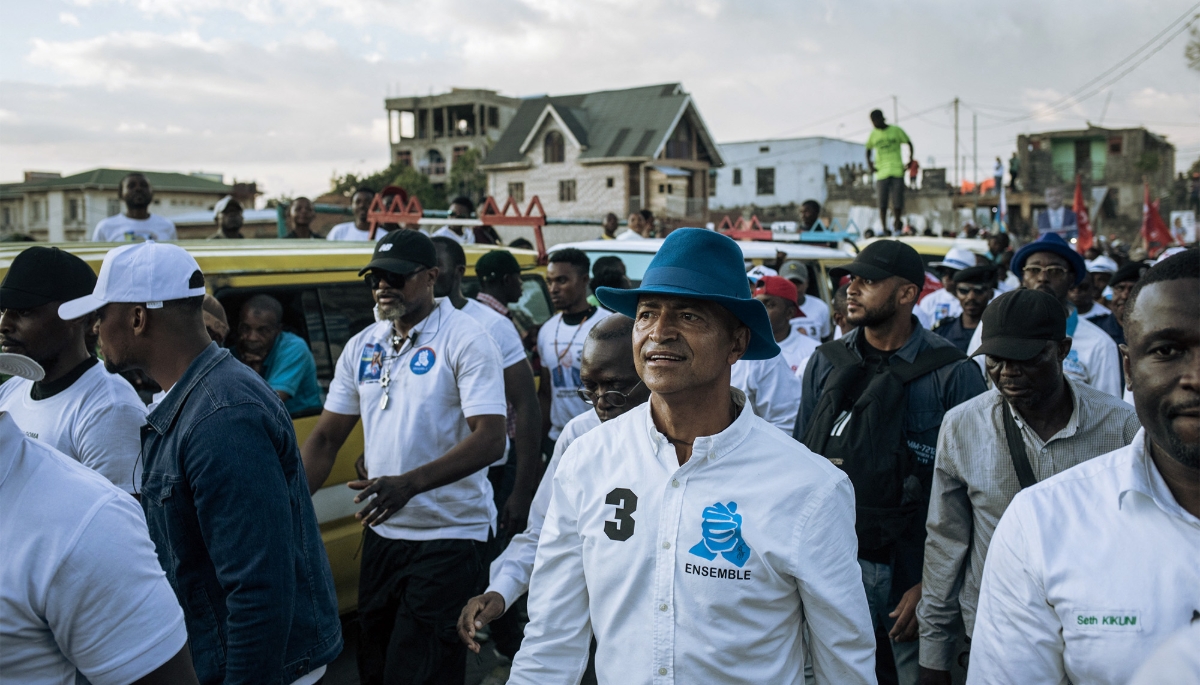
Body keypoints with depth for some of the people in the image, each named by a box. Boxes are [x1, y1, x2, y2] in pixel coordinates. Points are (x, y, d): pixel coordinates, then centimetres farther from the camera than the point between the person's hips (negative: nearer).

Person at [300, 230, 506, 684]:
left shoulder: (465, 340, -12)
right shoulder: (362, 347, 7)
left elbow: (490, 440, -22)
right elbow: (325, 438, 9)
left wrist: (409, 484, -32)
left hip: (448, 534, -6)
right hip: (382, 532, 7)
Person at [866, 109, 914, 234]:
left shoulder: (896, 130, 4)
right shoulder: (873, 135, 10)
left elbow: (909, 143, 12)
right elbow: (868, 149, 23)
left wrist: (911, 156, -3)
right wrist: (869, 163, 7)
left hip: (897, 171, -2)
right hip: (881, 172, 2)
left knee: (897, 202, -3)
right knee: (882, 202, -3)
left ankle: (897, 227, 9)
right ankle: (884, 228, 1)